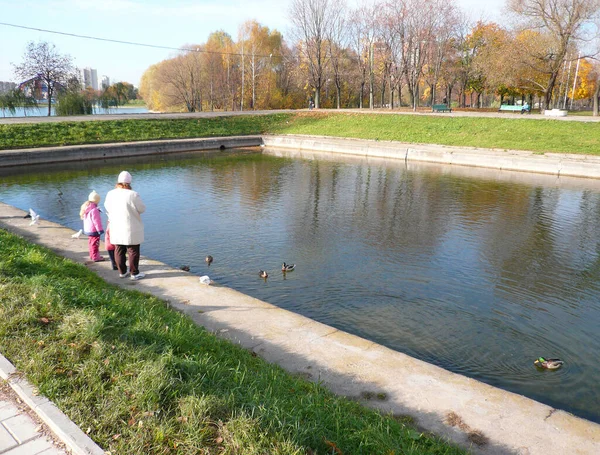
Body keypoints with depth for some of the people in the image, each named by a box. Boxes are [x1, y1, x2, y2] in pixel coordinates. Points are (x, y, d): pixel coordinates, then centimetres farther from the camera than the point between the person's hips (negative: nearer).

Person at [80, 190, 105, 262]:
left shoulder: (86, 208, 7)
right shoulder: (94, 210, -24)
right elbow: (96, 221, -23)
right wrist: (100, 230, -18)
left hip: (87, 229, 10)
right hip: (94, 230, -10)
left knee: (91, 243, 20)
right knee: (95, 243, -2)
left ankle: (92, 255, 31)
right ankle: (95, 257, 2)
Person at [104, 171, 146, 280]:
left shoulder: (110, 194, -2)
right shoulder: (133, 195, -19)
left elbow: (107, 209, 12)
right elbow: (142, 209, -9)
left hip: (116, 229, 5)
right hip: (131, 230, -5)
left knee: (119, 251, 15)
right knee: (133, 251, 5)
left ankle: (122, 271, 26)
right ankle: (134, 273, 11)